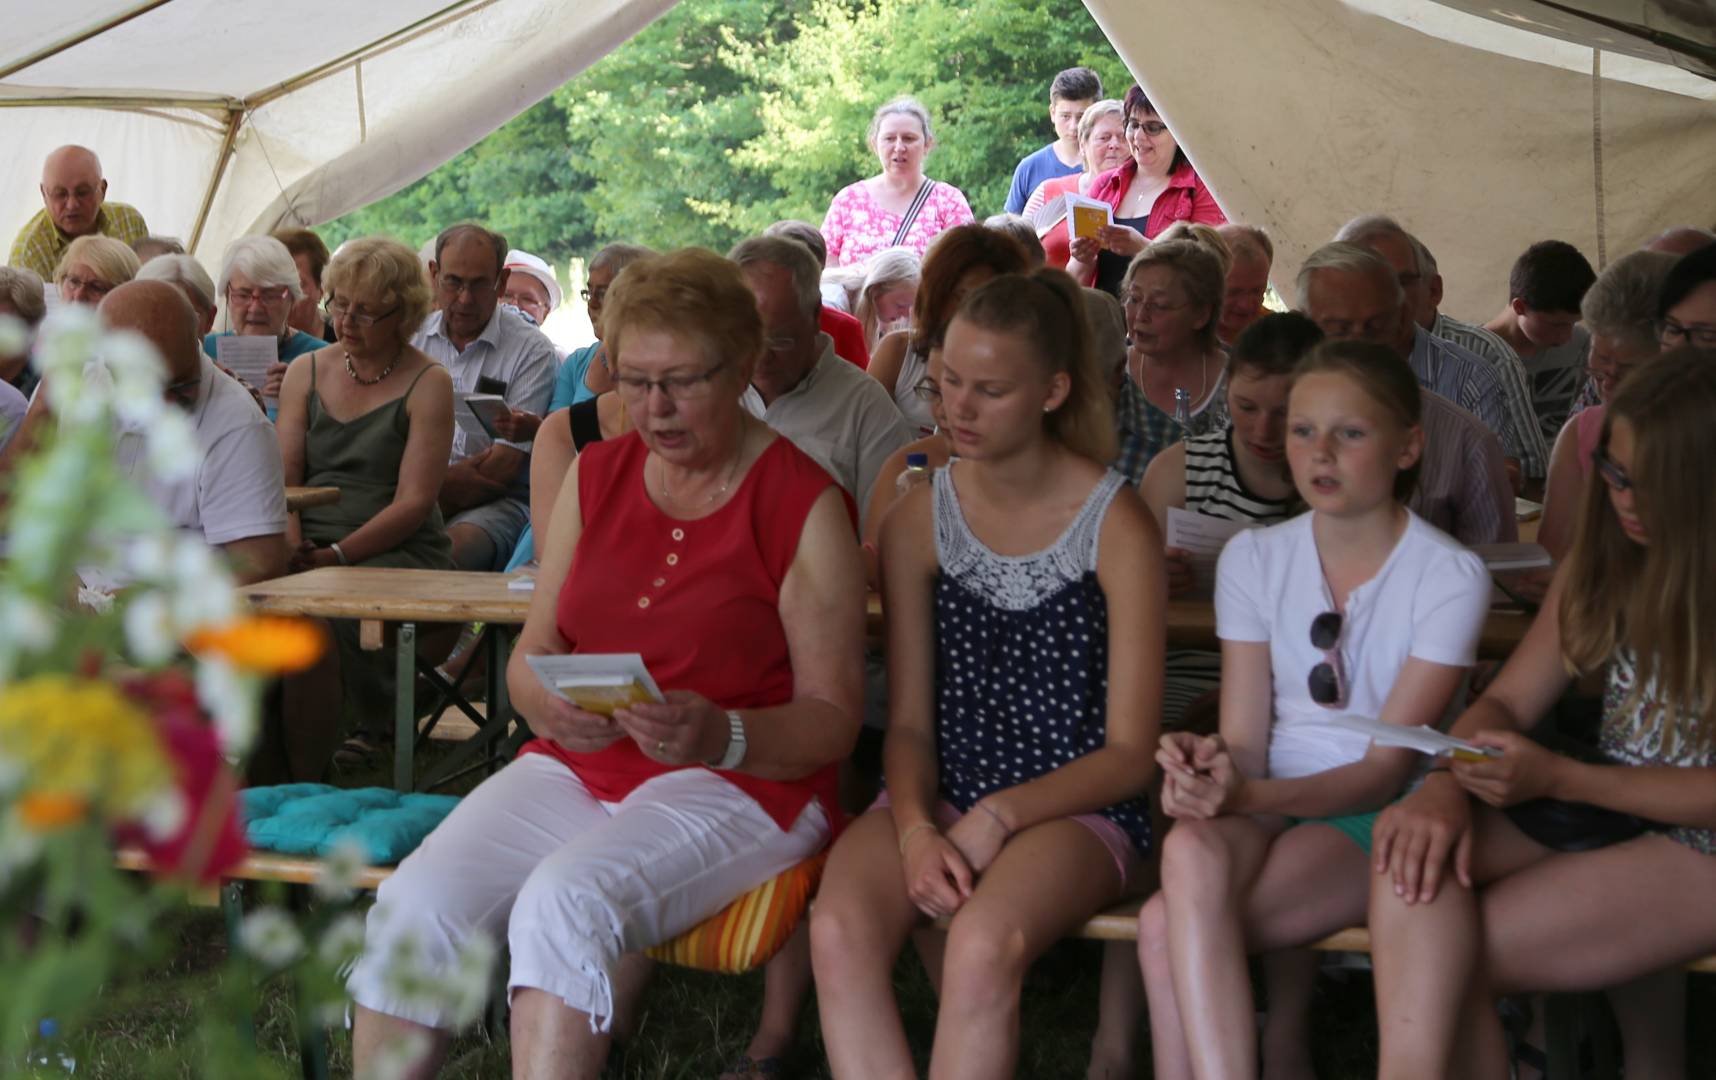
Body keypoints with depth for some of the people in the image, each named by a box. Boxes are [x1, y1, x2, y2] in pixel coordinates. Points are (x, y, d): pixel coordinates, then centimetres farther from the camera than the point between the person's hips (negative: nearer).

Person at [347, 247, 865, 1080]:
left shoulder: (803, 503, -4)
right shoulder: (596, 475, 12)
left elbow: (831, 719, -6)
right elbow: (531, 653, 12)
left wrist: (721, 737, -26)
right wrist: (551, 705, -12)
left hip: (743, 782, -5)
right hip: (579, 763, 5)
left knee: (565, 902, -33)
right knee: (414, 903, -21)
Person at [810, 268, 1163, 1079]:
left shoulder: (1116, 527, -4)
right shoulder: (917, 519, 7)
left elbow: (1128, 754, -5)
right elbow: (909, 721, 7)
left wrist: (995, 819, -17)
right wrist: (915, 828, -13)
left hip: (1074, 806, -3)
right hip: (941, 795, 3)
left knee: (982, 945, -35)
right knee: (839, 931, -29)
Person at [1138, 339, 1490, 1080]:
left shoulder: (1449, 576, -5)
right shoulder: (1254, 558, 7)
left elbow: (1387, 767, -10)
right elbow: (1245, 739, 2)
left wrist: (1250, 794, -27)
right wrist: (1214, 768, -25)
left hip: (1379, 816, -3)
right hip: (1264, 804, 3)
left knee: (1167, 927, -31)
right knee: (1192, 846, -36)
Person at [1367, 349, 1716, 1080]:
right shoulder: (1607, 559, 7)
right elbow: (1508, 701, 5)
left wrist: (1558, 779, -20)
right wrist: (1449, 784, -16)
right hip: (1600, 804, 6)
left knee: (1448, 963, -23)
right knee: (1420, 845, -26)